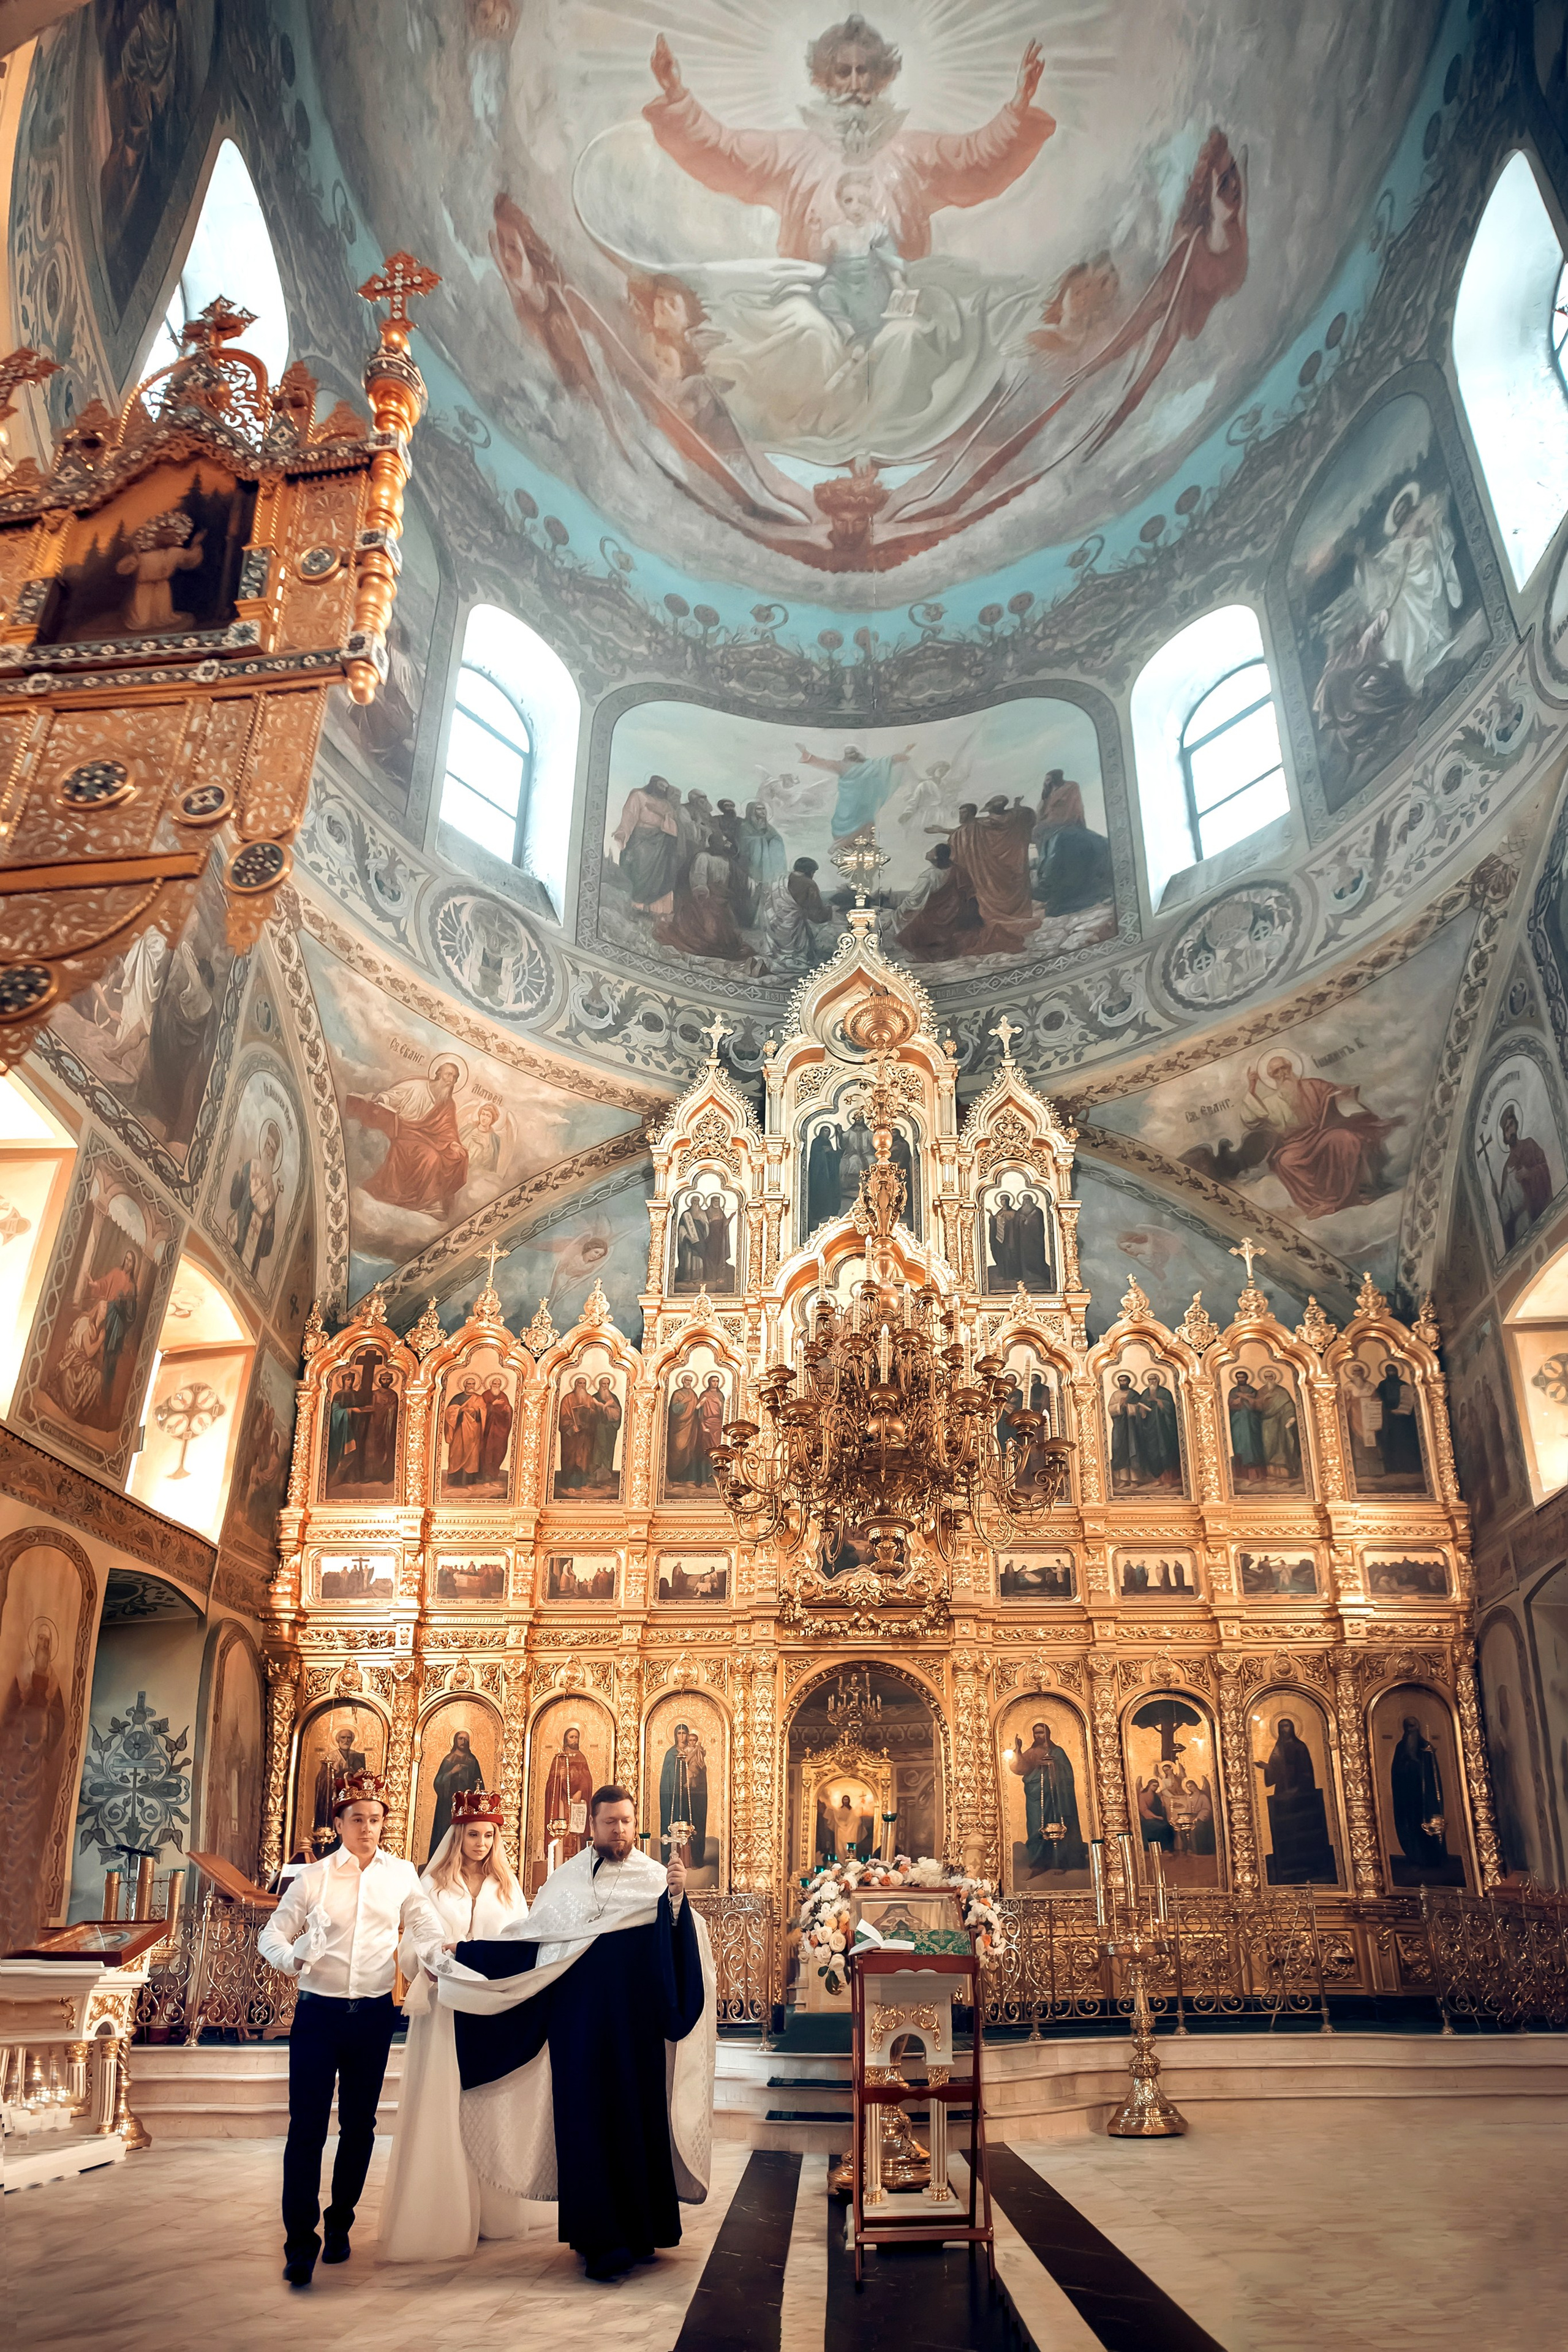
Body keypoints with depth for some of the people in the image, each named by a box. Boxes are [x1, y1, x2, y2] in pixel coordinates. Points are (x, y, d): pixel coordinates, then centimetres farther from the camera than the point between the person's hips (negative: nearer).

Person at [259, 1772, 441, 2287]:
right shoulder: (315, 1877, 0)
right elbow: (272, 1934, 3)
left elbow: (430, 1930, 6)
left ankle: (339, 2225, 29)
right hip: (318, 2013, -2)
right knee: (307, 2125, -5)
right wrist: (289, 1958, -19)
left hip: (373, 2016, 2)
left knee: (358, 2125, 11)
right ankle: (300, 2243, 4)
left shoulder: (401, 1876, 4)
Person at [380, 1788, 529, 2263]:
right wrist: (440, 1954, -22)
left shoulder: (506, 1887, 11)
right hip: (444, 2010, -2)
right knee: (441, 2107, -4)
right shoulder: (433, 1885, 4)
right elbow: (412, 1947, -2)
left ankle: (487, 2210, 14)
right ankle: (439, 2214, 4)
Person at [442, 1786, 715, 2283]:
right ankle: (600, 2239, 11)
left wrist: (678, 1897, -32)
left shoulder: (656, 1878, 0)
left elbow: (681, 1943, -13)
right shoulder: (565, 1880, 5)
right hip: (580, 2023, 1)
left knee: (639, 2118, 5)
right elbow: (529, 1941, 10)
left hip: (637, 2024, -1)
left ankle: (642, 2230, 21)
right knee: (587, 2121, 1)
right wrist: (460, 1957, 5)